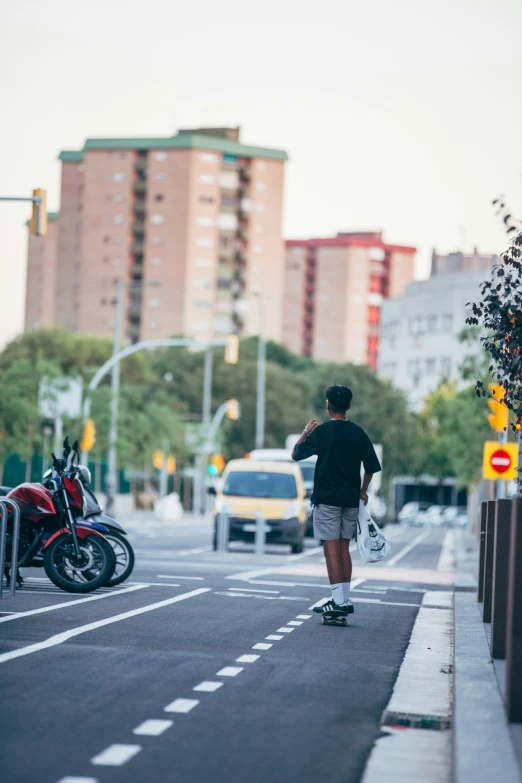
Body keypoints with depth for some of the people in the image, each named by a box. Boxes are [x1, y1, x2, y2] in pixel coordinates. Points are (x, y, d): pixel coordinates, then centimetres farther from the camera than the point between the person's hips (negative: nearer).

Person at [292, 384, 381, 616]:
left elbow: (296, 454, 0)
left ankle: (338, 601, -11)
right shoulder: (358, 433, 5)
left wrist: (306, 432, 15)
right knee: (344, 548, 12)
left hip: (327, 499, -5)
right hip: (351, 499, 5)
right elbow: (371, 466, 9)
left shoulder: (321, 432, -8)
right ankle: (345, 599, 12)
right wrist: (362, 491, 23)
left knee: (331, 548, -5)